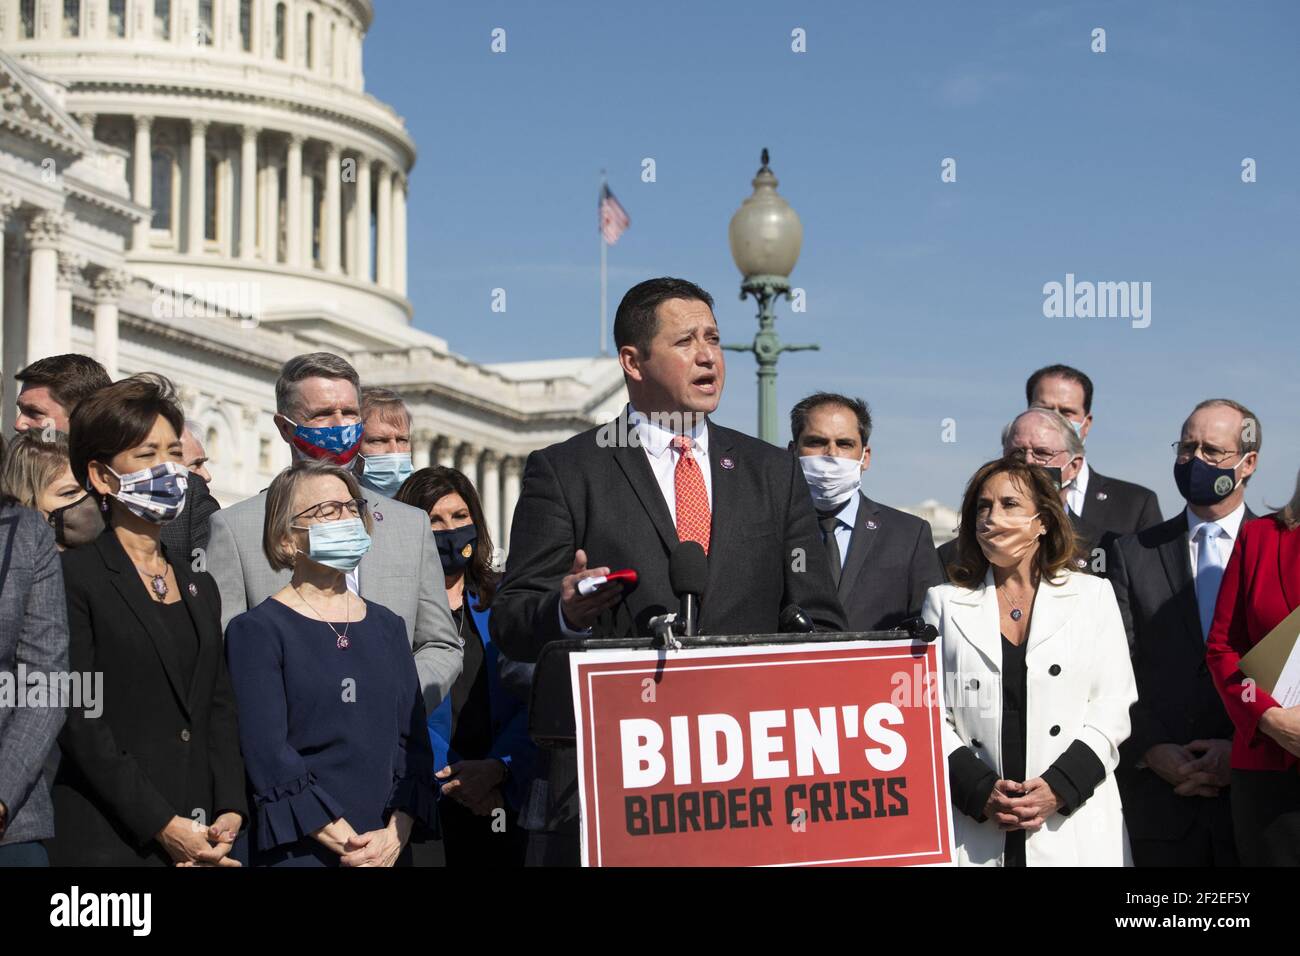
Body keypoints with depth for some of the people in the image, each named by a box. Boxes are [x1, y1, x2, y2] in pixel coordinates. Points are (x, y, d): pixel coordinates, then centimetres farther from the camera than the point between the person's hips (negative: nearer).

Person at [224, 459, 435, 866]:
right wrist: (347, 845, -16)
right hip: (298, 851, -4)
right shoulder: (257, 630, -4)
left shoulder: (387, 626, 12)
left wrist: (396, 834, -10)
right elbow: (267, 753, -12)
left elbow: (414, 739, 5)